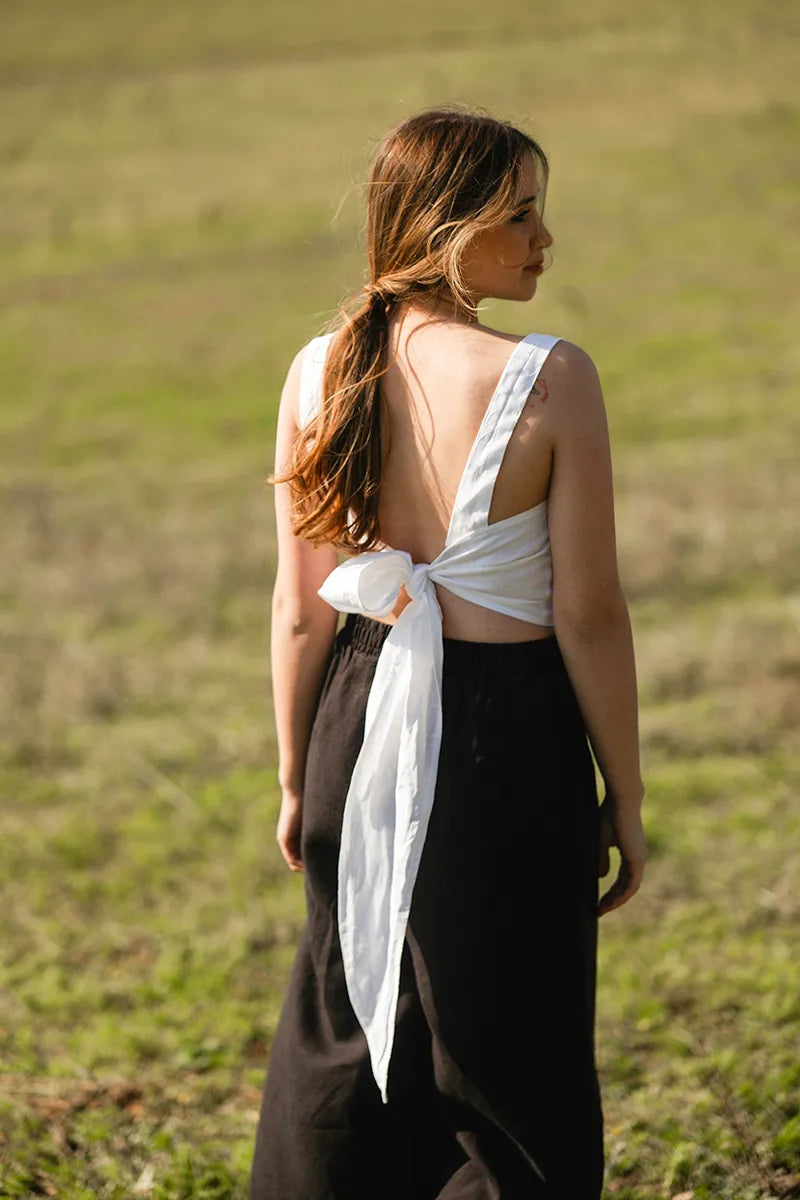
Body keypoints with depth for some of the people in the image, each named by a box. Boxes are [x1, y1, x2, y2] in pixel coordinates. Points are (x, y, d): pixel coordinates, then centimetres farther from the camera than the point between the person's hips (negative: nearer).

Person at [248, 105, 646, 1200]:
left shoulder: (319, 371, -3)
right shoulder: (551, 381, -17)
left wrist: (296, 778, 15)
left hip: (363, 717, 5)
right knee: (512, 1080, 11)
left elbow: (300, 606, 2)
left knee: (348, 1042, 23)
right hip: (507, 733, -5)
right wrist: (623, 800, -3)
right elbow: (588, 616, -14)